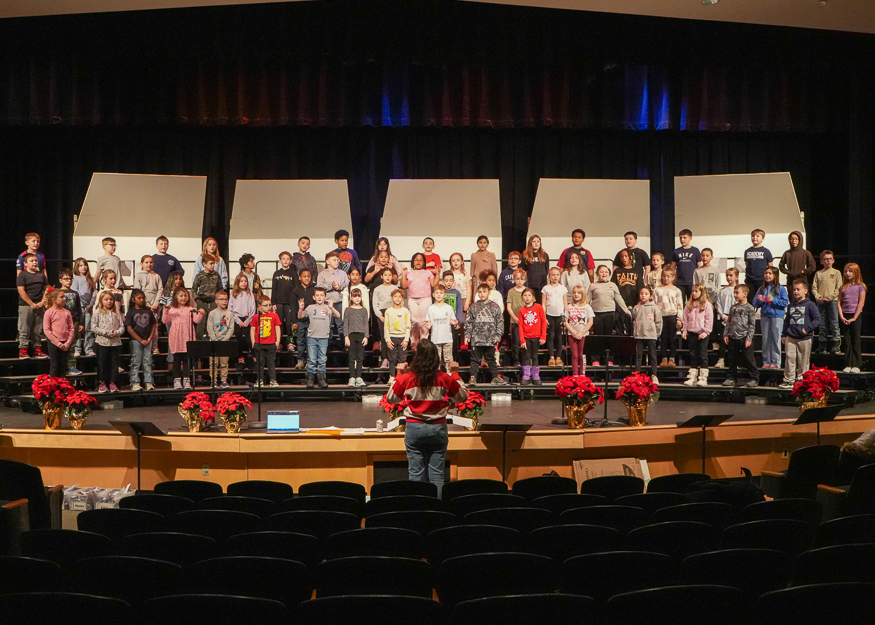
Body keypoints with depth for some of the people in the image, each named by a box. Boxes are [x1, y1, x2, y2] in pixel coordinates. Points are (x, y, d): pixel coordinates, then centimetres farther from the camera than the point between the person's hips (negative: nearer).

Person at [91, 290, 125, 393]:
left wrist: (116, 333, -13)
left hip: (115, 342, 3)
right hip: (102, 342, -3)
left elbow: (122, 327, 7)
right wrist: (106, 333, -15)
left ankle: (112, 382, 13)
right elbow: (94, 327, -6)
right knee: (102, 363, 4)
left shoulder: (116, 313, 8)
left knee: (114, 362, 6)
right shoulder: (98, 313, -1)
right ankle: (102, 383, 12)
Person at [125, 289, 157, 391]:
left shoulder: (148, 311, 8)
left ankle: (148, 382, 8)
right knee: (136, 362, 0)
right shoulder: (131, 312, -2)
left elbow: (154, 326, 9)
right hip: (136, 340, -3)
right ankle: (135, 383, 2)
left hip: (147, 340, 3)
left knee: (147, 362, 5)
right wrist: (140, 340, -11)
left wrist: (149, 338, -4)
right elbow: (129, 328, -7)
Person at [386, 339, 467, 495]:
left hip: (414, 428, 0)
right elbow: (462, 396, 8)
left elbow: (391, 398, 9)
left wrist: (400, 374, 14)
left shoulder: (407, 378, -7)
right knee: (437, 472, 5)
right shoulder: (444, 378, -6)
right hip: (438, 428, 0)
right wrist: (455, 374, 16)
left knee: (415, 472, 6)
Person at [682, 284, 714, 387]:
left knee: (703, 355, -2)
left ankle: (703, 378, 1)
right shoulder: (689, 305, 9)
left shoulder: (707, 304, -4)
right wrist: (684, 330, 5)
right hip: (691, 333, 4)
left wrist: (705, 332, -12)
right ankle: (692, 378, 11)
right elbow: (685, 319, 13)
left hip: (703, 333, -4)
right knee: (693, 355, 8)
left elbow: (709, 320, -7)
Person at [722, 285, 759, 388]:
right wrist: (725, 334, 8)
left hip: (744, 338, -6)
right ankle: (732, 378, 20)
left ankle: (754, 378, 8)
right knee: (732, 359, 10)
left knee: (748, 359, -2)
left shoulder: (750, 308, -6)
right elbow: (729, 322, 16)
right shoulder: (733, 308, 12)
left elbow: (752, 325, -8)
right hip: (733, 338, 6)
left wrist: (749, 338, -12)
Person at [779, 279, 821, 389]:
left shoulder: (810, 305, -2)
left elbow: (817, 319, -5)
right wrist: (784, 334, 17)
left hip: (805, 338, -4)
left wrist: (807, 328, -13)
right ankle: (789, 379, 5)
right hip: (791, 338, 4)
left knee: (803, 360, 3)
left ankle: (801, 379, 14)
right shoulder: (791, 305, 14)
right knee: (790, 358, 0)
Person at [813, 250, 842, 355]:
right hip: (821, 302, 3)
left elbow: (839, 288, -2)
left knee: (834, 323, -5)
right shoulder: (818, 273, 11)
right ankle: (822, 346, 12)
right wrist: (818, 297, -8)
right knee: (822, 325, 7)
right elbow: (814, 287, 8)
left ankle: (836, 345, -1)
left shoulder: (836, 272, 4)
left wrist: (829, 297, -12)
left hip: (833, 301, -3)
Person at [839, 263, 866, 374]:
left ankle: (856, 365, 3)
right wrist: (841, 316, -6)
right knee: (847, 341, 5)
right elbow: (839, 303, 7)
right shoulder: (843, 287, 11)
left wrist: (854, 318, -12)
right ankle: (848, 365, 8)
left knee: (855, 341, -1)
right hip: (845, 316, 4)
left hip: (856, 316, -4)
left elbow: (861, 303, -7)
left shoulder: (860, 286, -2)